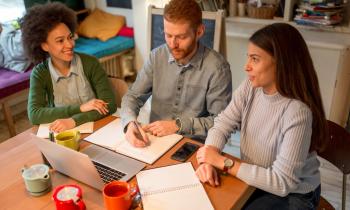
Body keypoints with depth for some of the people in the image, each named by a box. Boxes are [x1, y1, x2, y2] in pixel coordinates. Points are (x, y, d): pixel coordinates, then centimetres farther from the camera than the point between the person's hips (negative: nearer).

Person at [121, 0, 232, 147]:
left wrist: (178, 125, -20)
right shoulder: (157, 56, -4)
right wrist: (130, 123, -20)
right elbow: (133, 96, 0)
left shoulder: (217, 68, -17)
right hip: (154, 140, 4)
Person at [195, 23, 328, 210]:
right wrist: (208, 161, -24)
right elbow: (223, 123, -6)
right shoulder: (251, 86, -11)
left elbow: (282, 182, -29)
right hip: (252, 178, 5)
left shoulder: (297, 112, -30)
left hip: (292, 194, -5)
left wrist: (222, 162, -25)